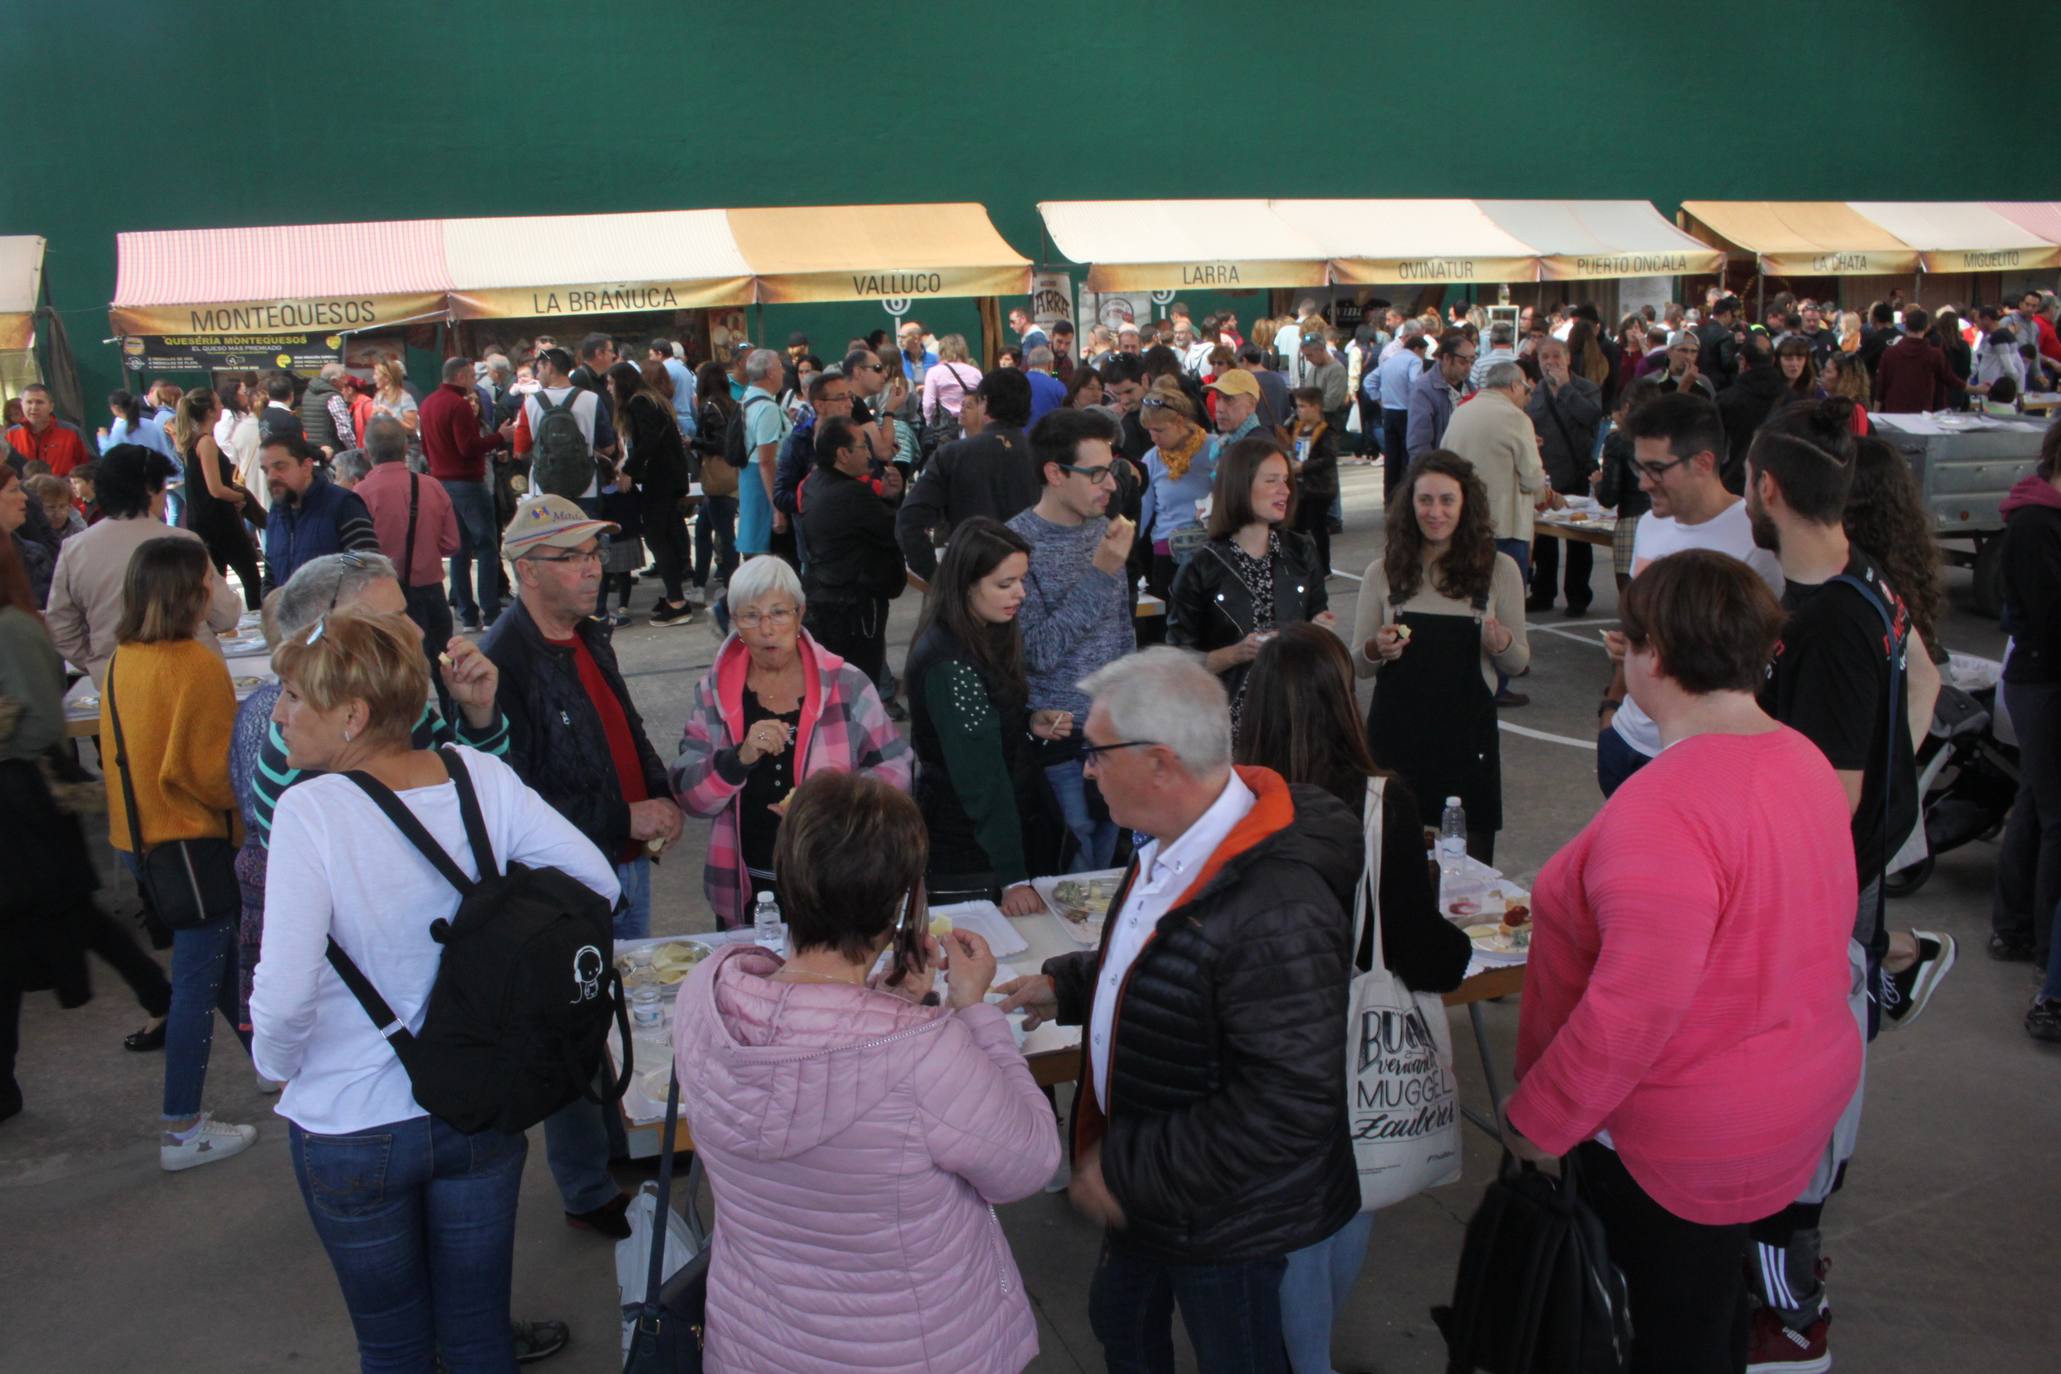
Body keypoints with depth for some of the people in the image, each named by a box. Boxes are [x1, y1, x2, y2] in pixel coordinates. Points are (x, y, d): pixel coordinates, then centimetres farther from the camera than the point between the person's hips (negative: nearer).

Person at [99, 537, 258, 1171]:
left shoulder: (122, 660, 4)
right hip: (192, 839, -8)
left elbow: (124, 750, 13)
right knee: (198, 980, 1)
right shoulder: (197, 665, -20)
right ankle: (182, 1130, 8)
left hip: (139, 833, 8)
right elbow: (211, 769, -19)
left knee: (219, 956, 23)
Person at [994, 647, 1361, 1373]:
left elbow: (1290, 1107, -34)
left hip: (1228, 1222, -8)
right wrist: (1069, 986, 6)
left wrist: (1131, 1173, -27)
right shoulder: (1176, 846, -6)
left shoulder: (1276, 911, -36)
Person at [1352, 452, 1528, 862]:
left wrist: (1501, 644, -14)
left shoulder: (1499, 570, 1)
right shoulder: (1382, 572, 3)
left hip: (1467, 735, -1)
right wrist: (1377, 649, -13)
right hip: (1395, 732, 1)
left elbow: (1518, 663, 7)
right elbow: (1357, 665, 8)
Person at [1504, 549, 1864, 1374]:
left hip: (1684, 1140, -8)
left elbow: (1632, 1009, -30)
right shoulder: (1803, 760, -1)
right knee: (1717, 1306, 27)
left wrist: (1537, 1120, -17)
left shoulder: (1668, 810, -30)